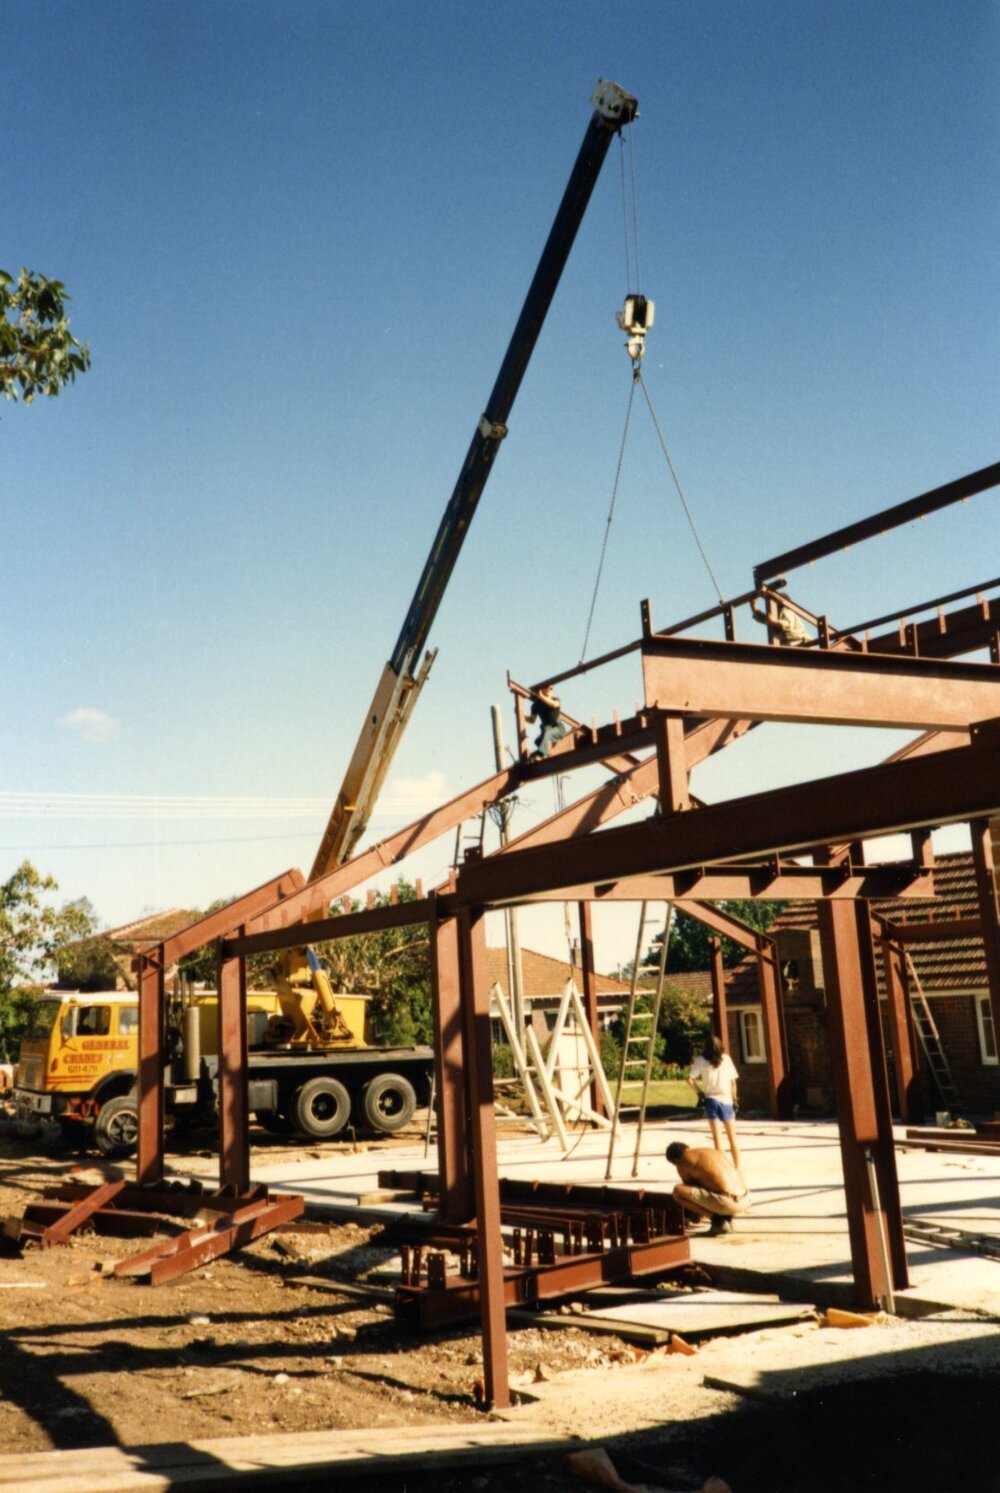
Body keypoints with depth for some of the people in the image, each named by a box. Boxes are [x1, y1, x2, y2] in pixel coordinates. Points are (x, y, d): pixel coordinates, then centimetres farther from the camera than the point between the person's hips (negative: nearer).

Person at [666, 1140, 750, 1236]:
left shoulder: (684, 1158, 4)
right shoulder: (711, 1151, 27)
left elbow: (688, 1186, 12)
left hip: (727, 1202, -8)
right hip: (744, 1200, 8)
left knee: (677, 1191, -5)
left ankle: (717, 1220, 0)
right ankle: (726, 1218, 12)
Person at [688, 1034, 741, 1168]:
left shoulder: (701, 1060, -1)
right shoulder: (726, 1059, 1)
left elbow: (690, 1079, -11)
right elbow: (733, 1081, 0)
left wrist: (699, 1092, 1)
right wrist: (734, 1099, 9)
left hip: (711, 1099, -1)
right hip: (726, 1099, 1)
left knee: (717, 1137, 1)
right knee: (732, 1137, 13)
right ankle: (737, 1167, 17)